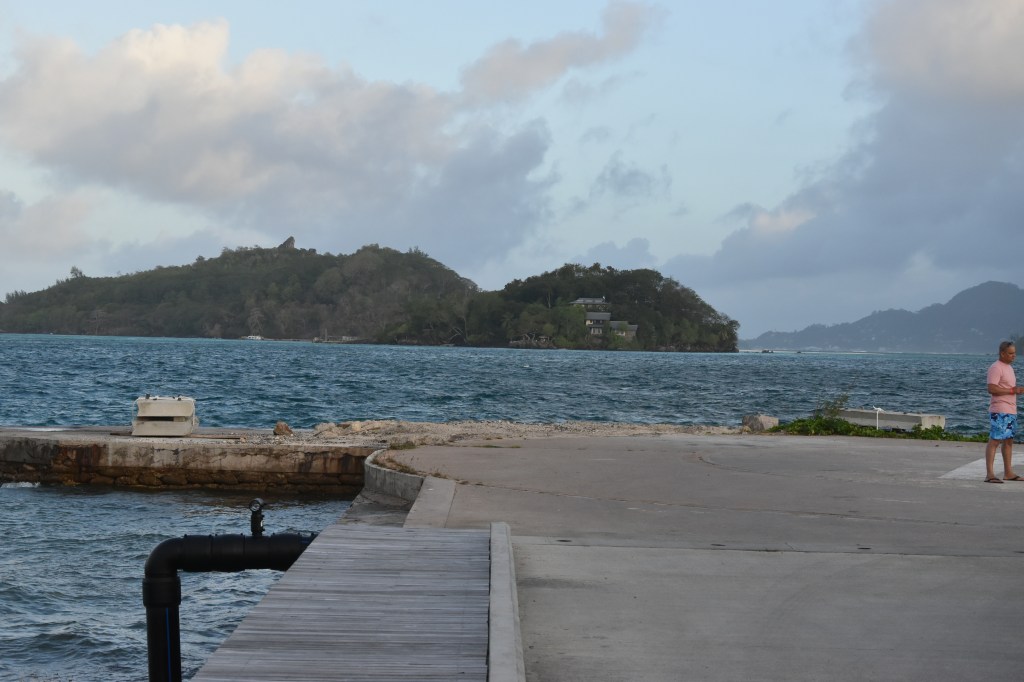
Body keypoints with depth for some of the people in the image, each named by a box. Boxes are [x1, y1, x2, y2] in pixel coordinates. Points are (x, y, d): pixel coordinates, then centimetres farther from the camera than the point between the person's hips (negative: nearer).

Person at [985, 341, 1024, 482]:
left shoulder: (1009, 367, 19)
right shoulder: (996, 368, -12)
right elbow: (992, 389, -22)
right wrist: (1012, 391, -20)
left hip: (1011, 411, 10)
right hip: (999, 411, -10)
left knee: (1009, 441, 13)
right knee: (994, 440, -12)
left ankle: (1008, 473, 20)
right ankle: (989, 474, -15)